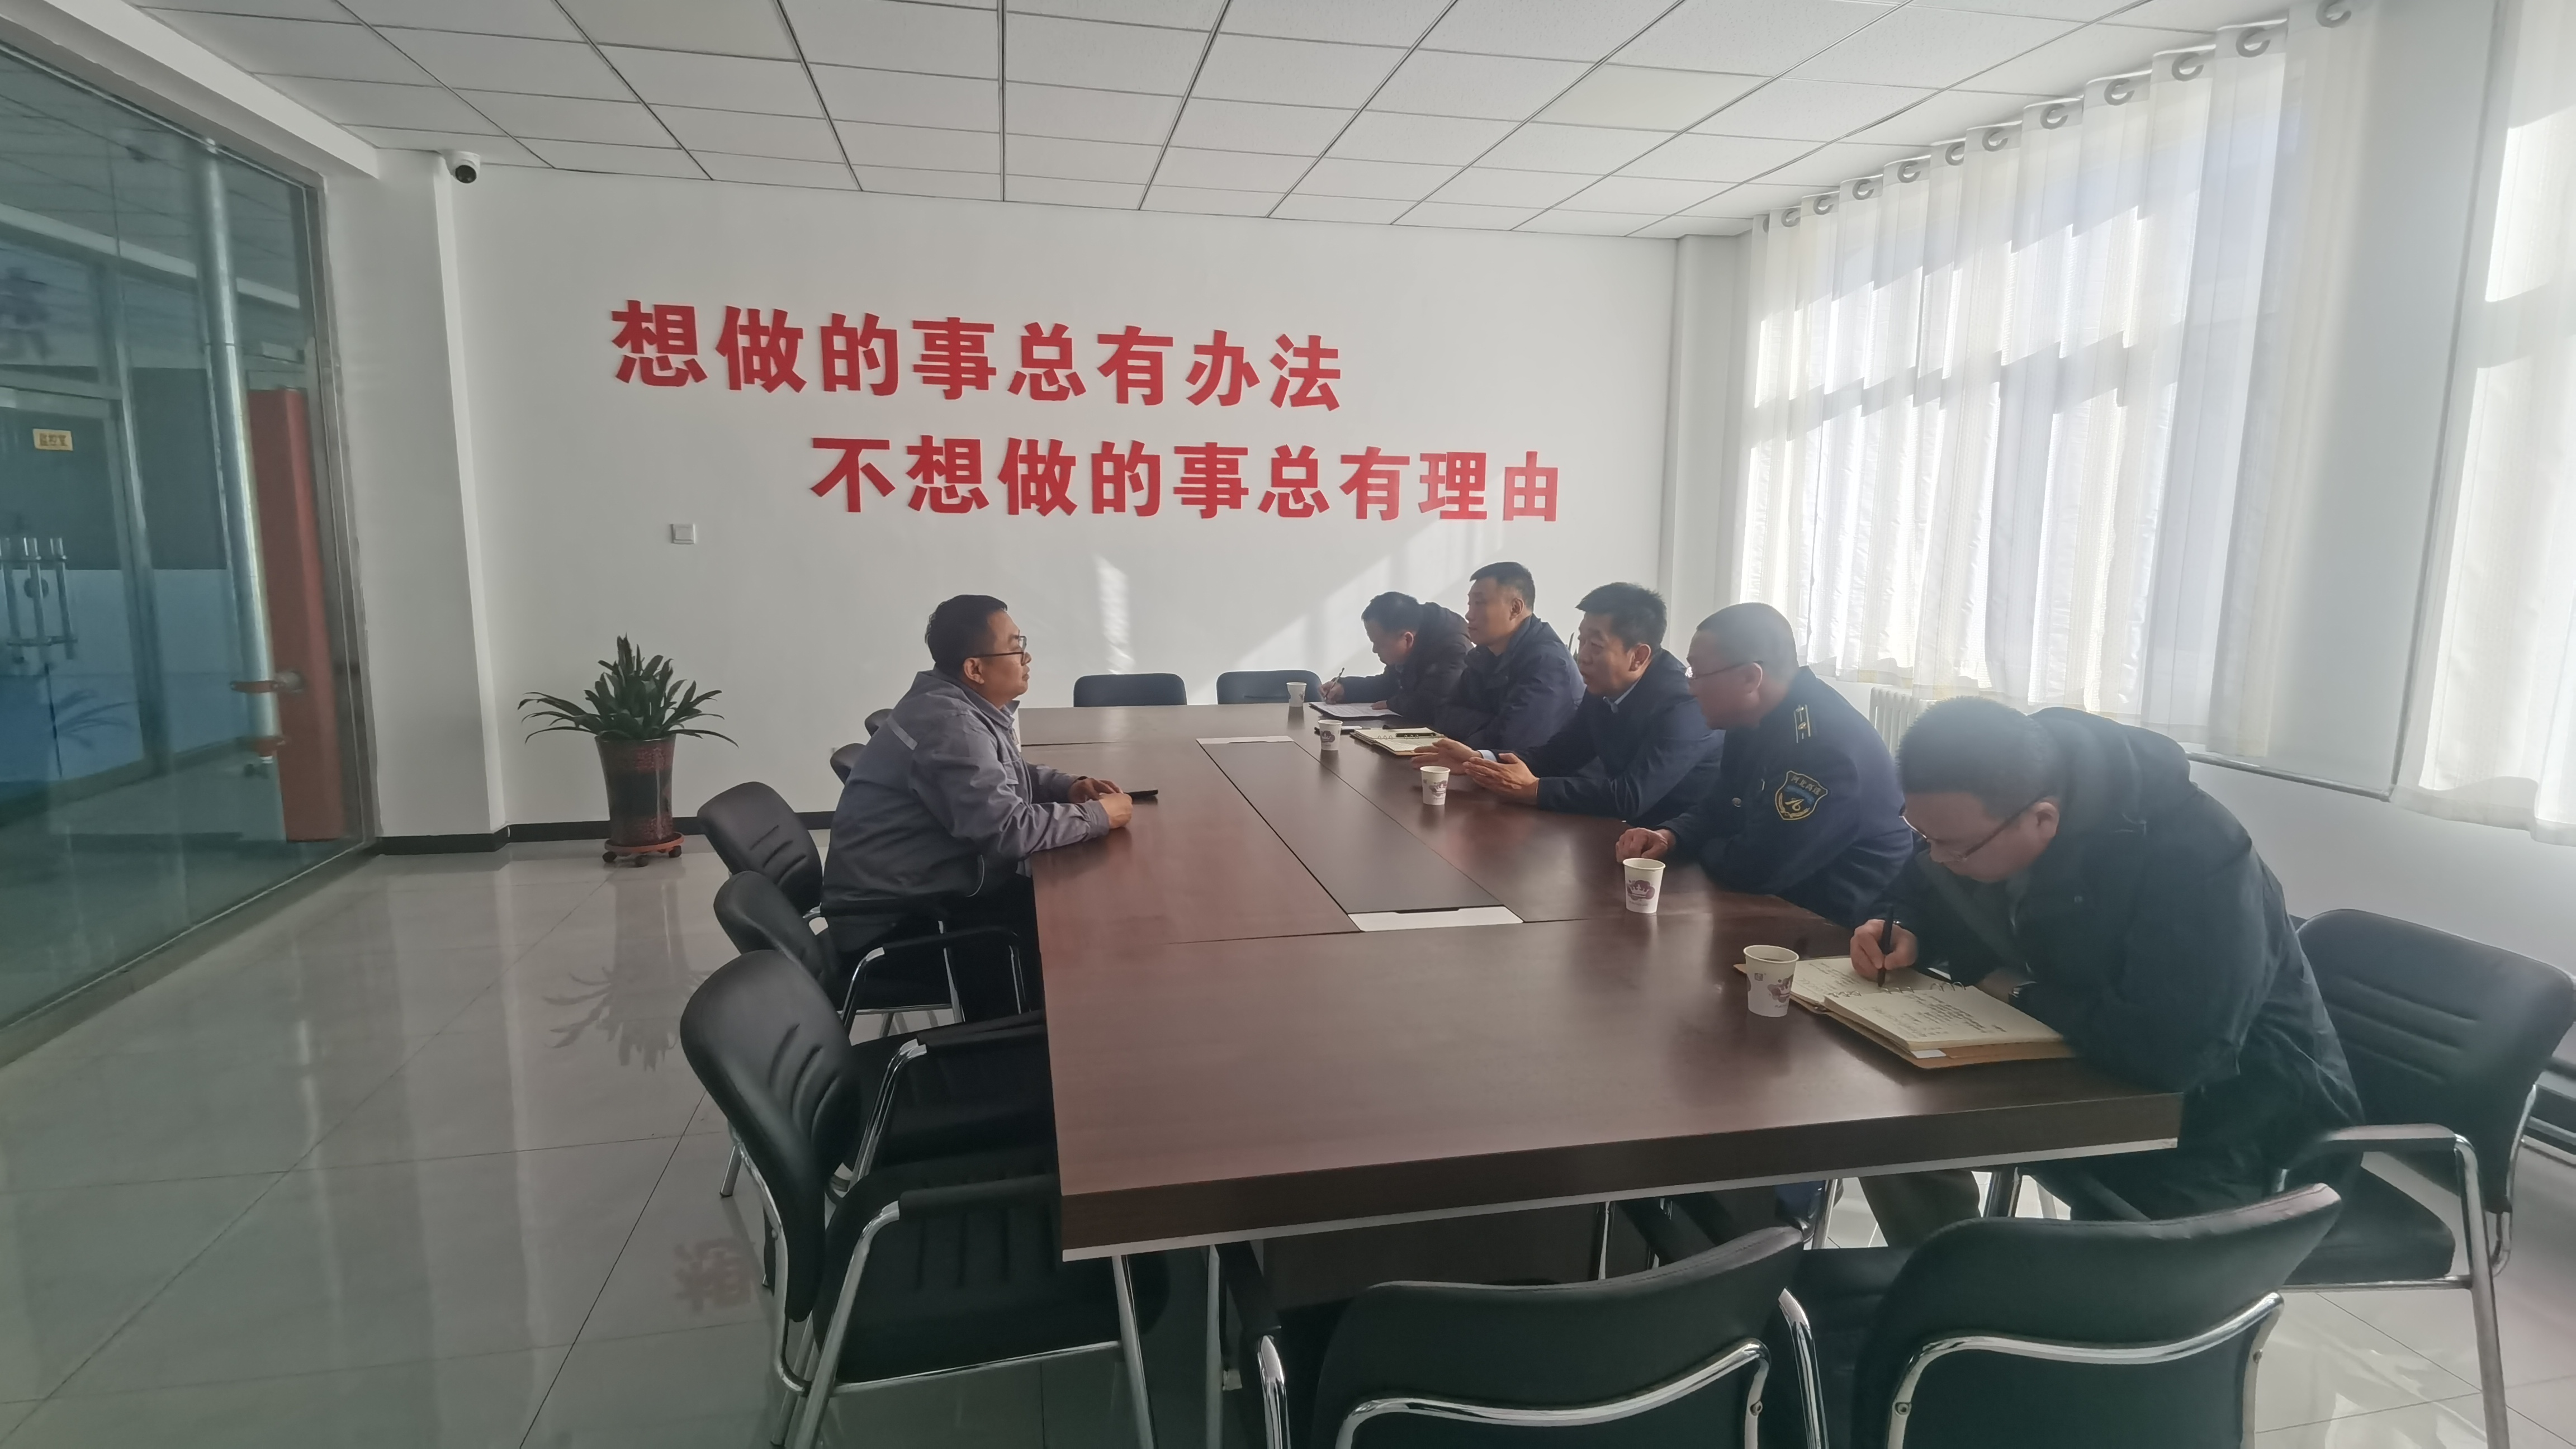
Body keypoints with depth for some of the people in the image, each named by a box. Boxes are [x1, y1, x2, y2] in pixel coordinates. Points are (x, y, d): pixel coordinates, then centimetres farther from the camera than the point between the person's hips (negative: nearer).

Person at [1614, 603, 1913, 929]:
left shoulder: (1824, 746, -29)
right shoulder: (1756, 723, 2)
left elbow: (1754, 868, -29)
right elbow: (1717, 809, 13)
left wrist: (1703, 849, -9)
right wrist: (1670, 837, -7)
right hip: (1788, 905, 8)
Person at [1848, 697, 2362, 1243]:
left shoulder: (2193, 856, -33)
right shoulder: (1981, 808, -14)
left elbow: (2176, 1053, -41)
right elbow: (1925, 894, 7)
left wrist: (2024, 994, -26)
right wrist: (1907, 933, -16)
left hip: (2219, 1102, -6)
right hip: (2087, 1060, 6)